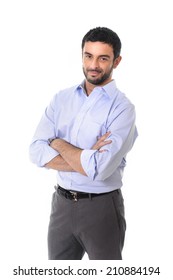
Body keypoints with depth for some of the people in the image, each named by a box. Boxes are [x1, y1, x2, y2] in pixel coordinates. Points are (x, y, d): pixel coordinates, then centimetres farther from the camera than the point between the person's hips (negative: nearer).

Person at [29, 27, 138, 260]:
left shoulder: (122, 107, -13)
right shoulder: (62, 98, 3)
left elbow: (100, 169, -24)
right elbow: (37, 151, -7)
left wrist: (58, 143, -10)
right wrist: (86, 161, -19)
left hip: (101, 207, -4)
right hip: (62, 203, 5)